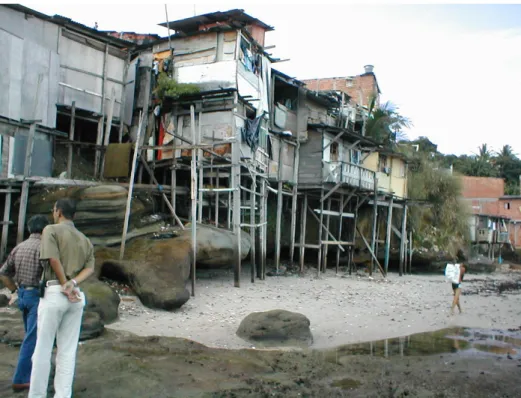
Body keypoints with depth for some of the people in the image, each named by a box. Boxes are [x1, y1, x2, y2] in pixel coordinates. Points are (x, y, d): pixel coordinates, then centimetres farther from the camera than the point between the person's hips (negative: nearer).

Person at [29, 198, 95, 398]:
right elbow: (90, 267, 3)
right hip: (77, 295, 6)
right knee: (68, 350, 7)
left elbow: (53, 259, -14)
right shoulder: (85, 239, 16)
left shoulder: (51, 230, -2)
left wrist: (65, 287, -8)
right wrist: (72, 283, -10)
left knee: (43, 348, 3)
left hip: (55, 292, -5)